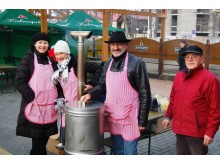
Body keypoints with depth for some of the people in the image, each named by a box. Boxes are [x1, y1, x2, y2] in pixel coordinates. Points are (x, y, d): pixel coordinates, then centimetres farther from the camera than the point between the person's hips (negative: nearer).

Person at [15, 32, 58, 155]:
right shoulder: (28, 59, -1)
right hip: (34, 105, -4)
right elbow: (20, 81, -9)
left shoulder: (51, 59, 13)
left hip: (49, 106, 4)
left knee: (45, 136, 9)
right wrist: (32, 97, -16)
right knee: (37, 137, -2)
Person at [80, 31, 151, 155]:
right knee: (117, 151, 19)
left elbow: (145, 94, -11)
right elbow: (102, 86, 19)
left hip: (129, 118, -6)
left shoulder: (136, 63, -12)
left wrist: (142, 121, -12)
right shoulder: (107, 64, 7)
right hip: (112, 117, 6)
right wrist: (90, 94, -1)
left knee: (129, 152, 5)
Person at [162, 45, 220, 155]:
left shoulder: (209, 78, -15)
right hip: (180, 129, 7)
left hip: (197, 131, -6)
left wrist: (210, 131, -16)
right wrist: (168, 116, 15)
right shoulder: (179, 75, 7)